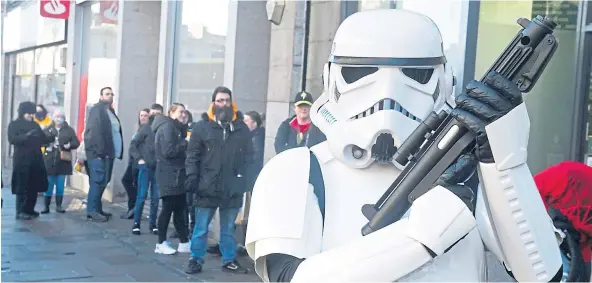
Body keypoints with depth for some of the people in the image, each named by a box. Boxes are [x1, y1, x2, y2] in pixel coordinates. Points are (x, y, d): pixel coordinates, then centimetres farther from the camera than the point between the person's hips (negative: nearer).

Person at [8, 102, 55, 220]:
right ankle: (20, 211, -3)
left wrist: (53, 137, -3)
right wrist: (26, 135, -26)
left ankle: (29, 210, 15)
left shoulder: (35, 125, 17)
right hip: (22, 160, -5)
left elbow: (43, 139, 17)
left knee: (34, 186, 5)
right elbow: (12, 139, -12)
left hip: (35, 159, 5)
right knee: (22, 186, -7)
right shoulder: (14, 124, 1)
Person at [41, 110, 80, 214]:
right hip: (49, 161, 0)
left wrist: (68, 145, -18)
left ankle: (59, 206, 12)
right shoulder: (47, 130, 8)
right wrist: (47, 145, -16)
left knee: (60, 185, 5)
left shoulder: (69, 130, 7)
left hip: (63, 161, 0)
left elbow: (76, 143, 2)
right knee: (49, 184, 2)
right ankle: (46, 206, 7)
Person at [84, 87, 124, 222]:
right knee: (98, 181, -9)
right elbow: (94, 131, -16)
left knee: (103, 182, 12)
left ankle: (97, 208, 20)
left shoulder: (111, 111, 21)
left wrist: (118, 151, 10)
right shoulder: (97, 109, -6)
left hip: (108, 152, 9)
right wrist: (98, 150, -23)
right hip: (98, 153, -9)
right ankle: (92, 210, -5)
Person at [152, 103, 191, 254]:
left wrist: (184, 144, -3)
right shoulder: (167, 126, -12)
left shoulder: (175, 127, 20)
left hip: (175, 174, 10)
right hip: (169, 174, -10)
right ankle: (161, 243, 4)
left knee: (180, 207, 10)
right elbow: (169, 151, -21)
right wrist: (185, 144, -12)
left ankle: (184, 243, 14)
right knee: (168, 207, -4)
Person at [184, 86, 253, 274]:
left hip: (233, 188, 2)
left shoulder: (241, 127, 6)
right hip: (207, 188, -2)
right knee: (201, 228, 7)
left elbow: (248, 156, 8)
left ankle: (229, 261, 24)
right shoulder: (202, 126, -1)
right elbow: (192, 156, -2)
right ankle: (195, 260, 19)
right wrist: (191, 178, -10)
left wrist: (246, 178, -1)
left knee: (228, 229, 14)